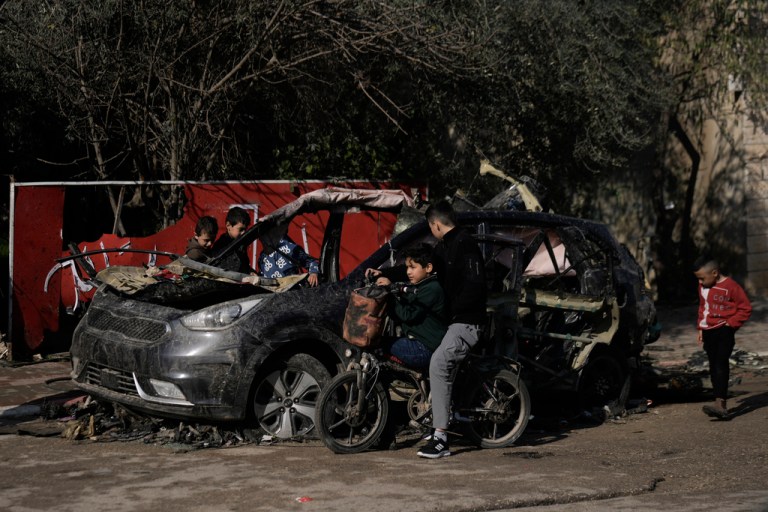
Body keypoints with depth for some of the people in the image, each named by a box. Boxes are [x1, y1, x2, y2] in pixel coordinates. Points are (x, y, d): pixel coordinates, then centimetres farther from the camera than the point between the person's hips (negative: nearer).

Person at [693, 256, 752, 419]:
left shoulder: (731, 287, -12)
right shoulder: (703, 287, 12)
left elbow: (745, 308, -8)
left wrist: (730, 323, -13)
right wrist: (701, 327, 16)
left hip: (723, 331, -7)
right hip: (708, 332, 7)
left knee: (721, 365, -17)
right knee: (713, 367, 7)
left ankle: (720, 403, -25)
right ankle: (721, 405, 12)